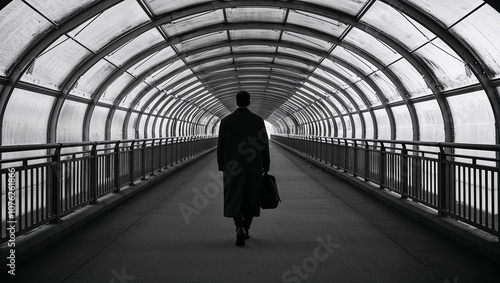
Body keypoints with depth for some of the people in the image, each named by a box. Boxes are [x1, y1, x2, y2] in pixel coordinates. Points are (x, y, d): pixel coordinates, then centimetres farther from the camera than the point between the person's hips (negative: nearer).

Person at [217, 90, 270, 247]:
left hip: (233, 167, -1)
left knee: (234, 198, 1)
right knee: (250, 198, 14)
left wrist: (222, 167, 9)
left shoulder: (226, 121, -2)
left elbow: (220, 146, 0)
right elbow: (264, 145, -2)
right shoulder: (258, 120, -2)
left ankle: (240, 228, -20)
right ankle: (246, 229, 21)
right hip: (254, 168, 1)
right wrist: (266, 166, 6)